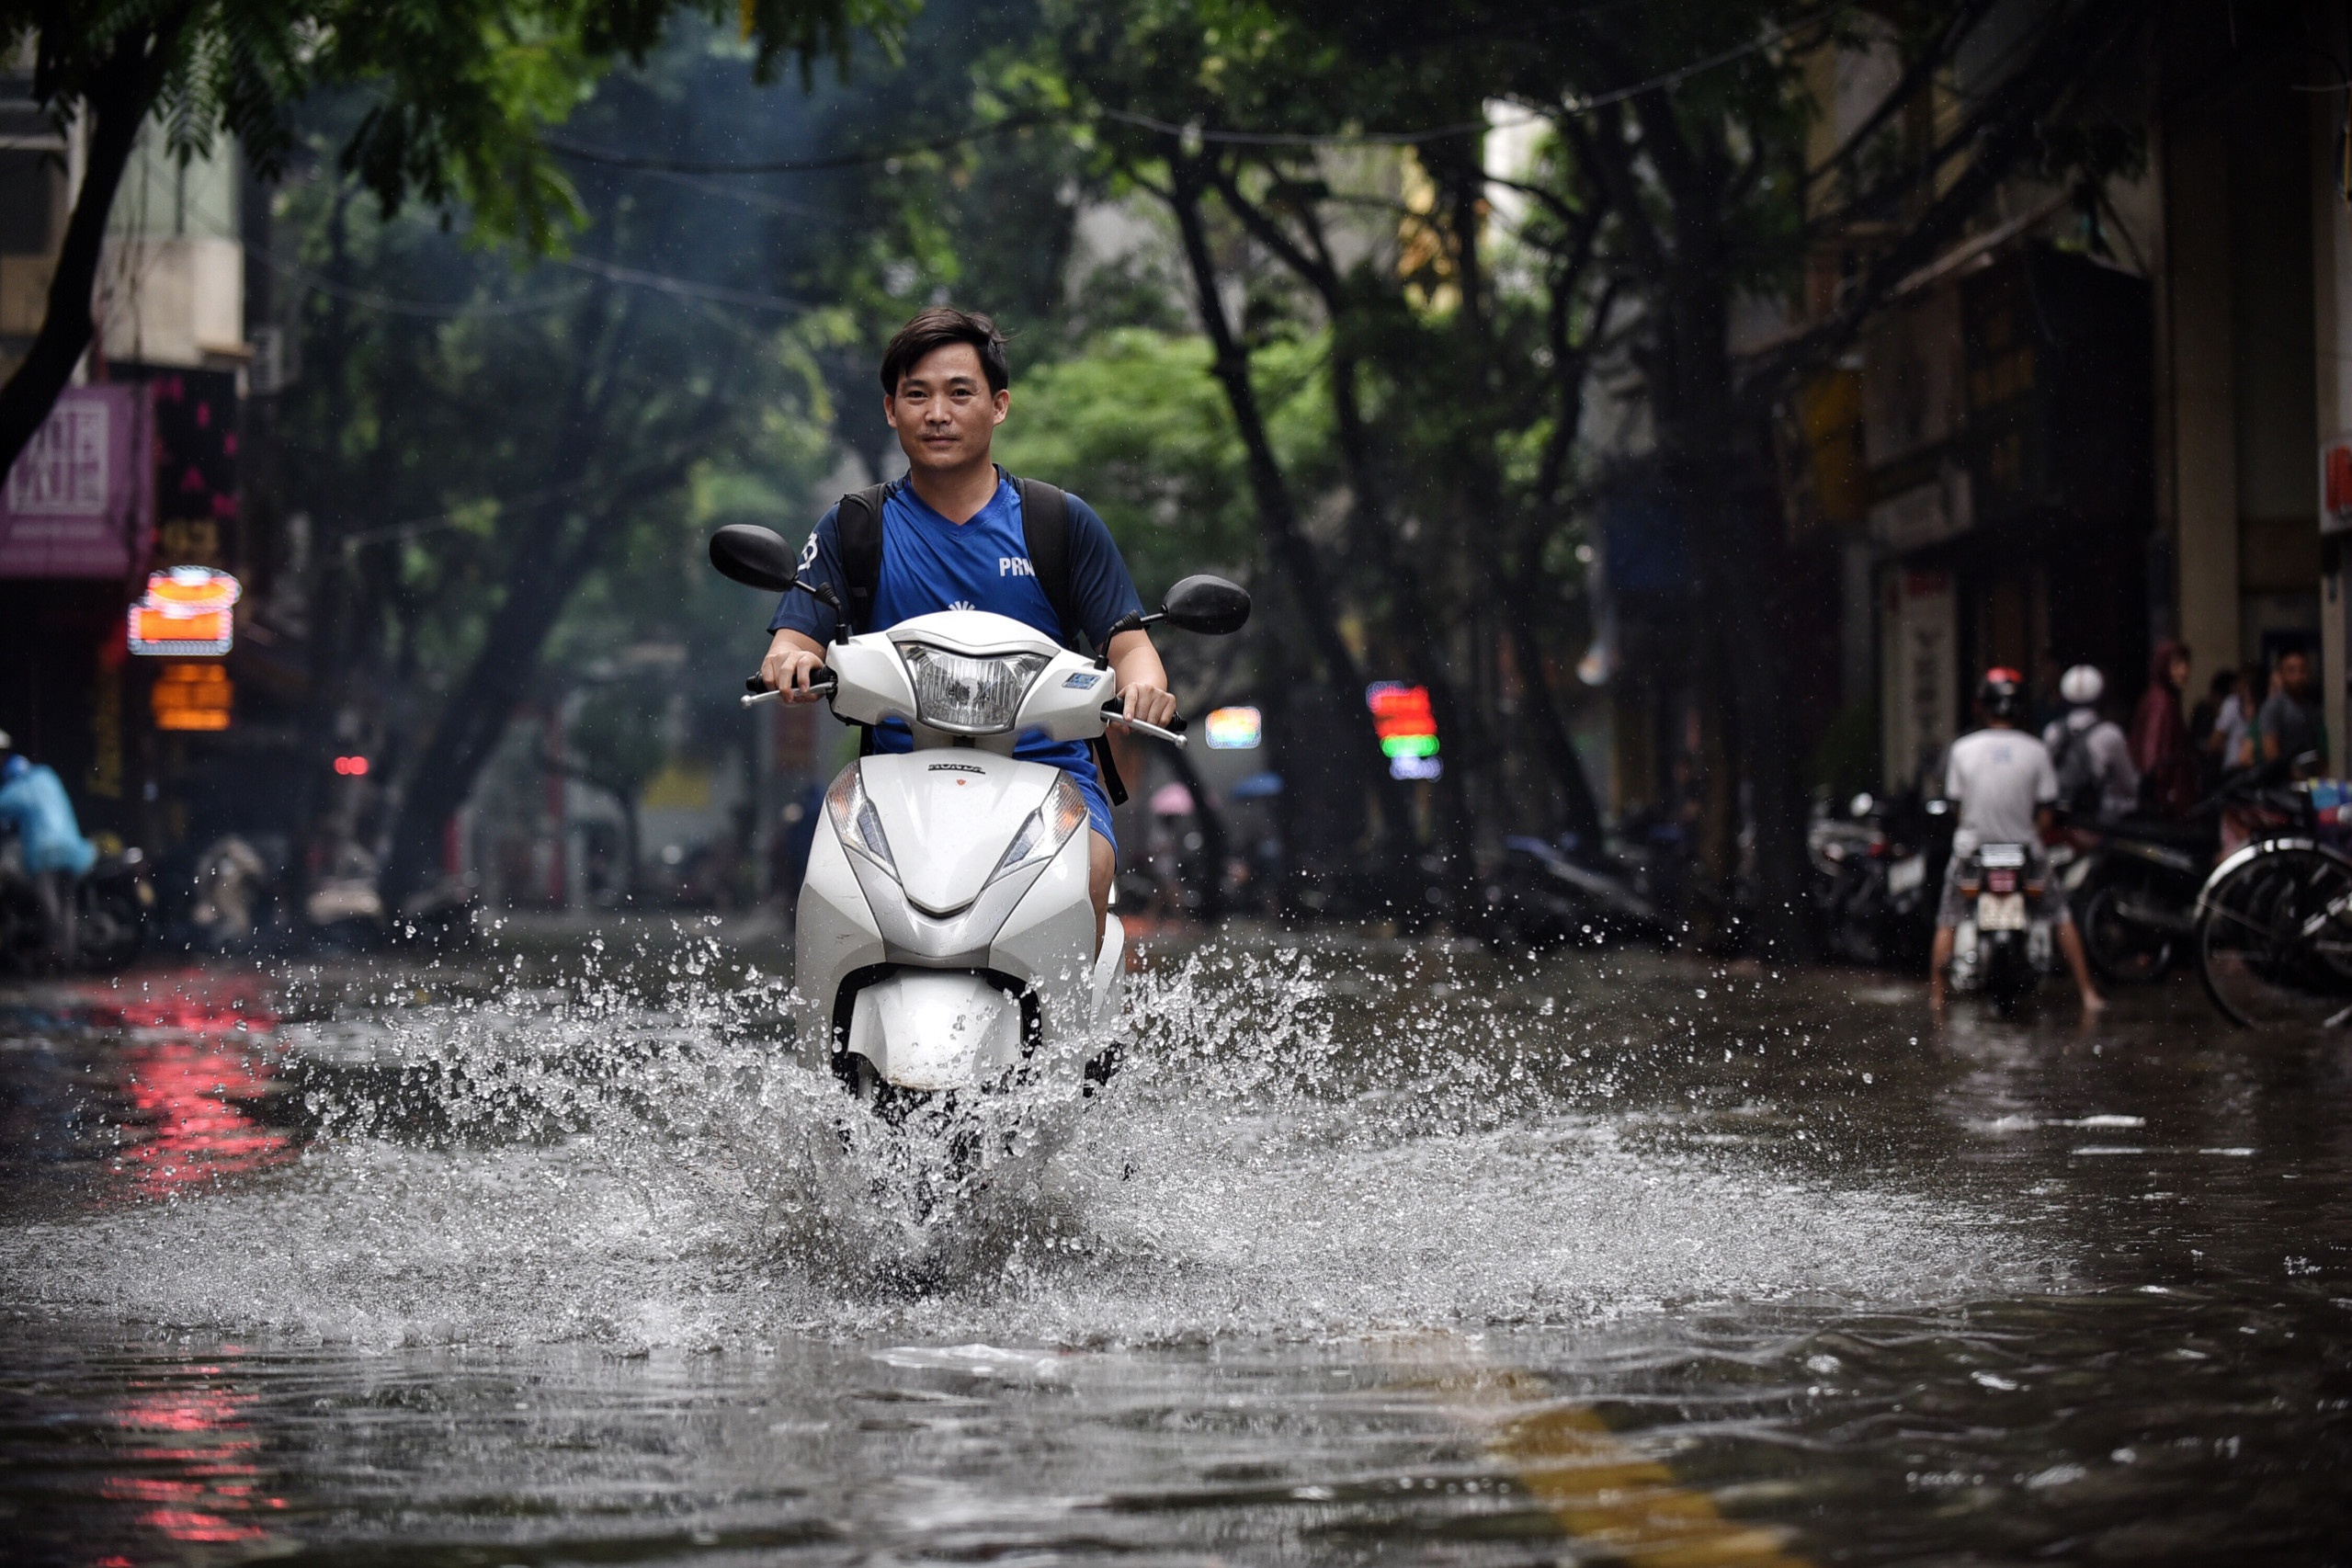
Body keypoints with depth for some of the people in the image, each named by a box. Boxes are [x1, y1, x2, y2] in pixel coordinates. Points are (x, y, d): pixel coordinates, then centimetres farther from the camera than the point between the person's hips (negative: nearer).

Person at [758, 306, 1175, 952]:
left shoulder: (1063, 522, 12)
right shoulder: (853, 529, 13)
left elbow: (1127, 643, 8)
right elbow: (797, 637, 5)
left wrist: (1142, 682, -16)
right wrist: (790, 662, -20)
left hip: (1048, 767, -1)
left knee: (1086, 866, -33)